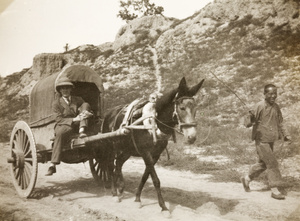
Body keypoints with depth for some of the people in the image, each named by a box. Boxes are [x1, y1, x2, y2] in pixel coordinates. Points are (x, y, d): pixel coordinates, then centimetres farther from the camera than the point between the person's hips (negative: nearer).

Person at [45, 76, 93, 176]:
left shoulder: (78, 100, 17)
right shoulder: (56, 103, 6)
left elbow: (87, 107, 8)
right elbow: (59, 119, -5)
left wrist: (86, 113, -18)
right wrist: (74, 120, -20)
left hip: (78, 125, 3)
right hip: (63, 126, -2)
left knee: (85, 105, -11)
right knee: (60, 133, -40)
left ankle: (82, 131, -31)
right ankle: (52, 165, -42)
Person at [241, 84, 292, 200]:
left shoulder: (276, 107, 8)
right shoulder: (260, 106, -12)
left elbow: (279, 123, 20)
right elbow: (248, 123, -13)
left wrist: (285, 135, 10)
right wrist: (251, 120, -36)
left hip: (271, 140, 7)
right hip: (261, 140, -7)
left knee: (263, 163, 16)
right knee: (272, 163, -10)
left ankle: (246, 178, 35)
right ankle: (275, 189, -1)